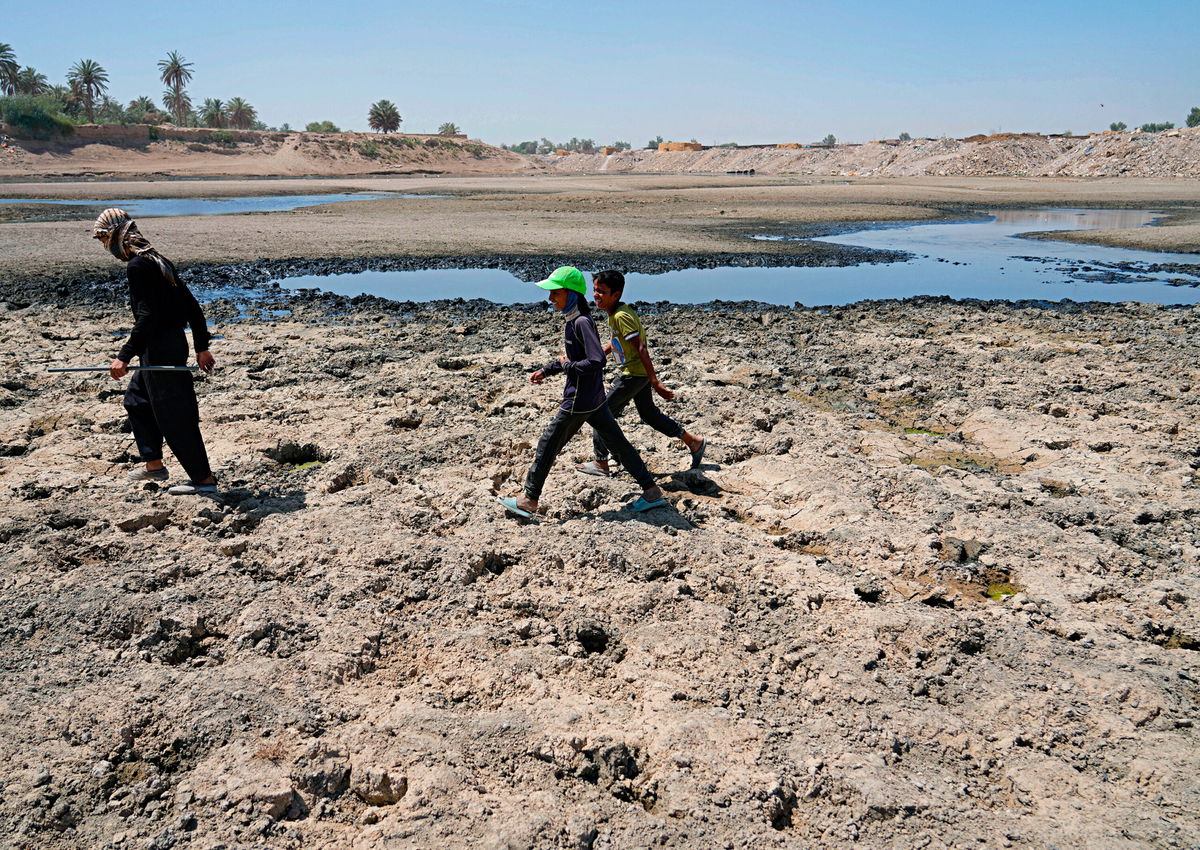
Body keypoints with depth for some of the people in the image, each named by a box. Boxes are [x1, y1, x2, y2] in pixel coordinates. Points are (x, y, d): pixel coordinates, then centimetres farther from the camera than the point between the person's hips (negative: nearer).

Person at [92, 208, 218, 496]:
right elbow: (192, 307, 15)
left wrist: (124, 356, -26)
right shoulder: (159, 261, 13)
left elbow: (147, 317, -24)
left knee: (174, 417, -4)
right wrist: (202, 347, 19)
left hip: (160, 350, -10)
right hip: (174, 344, 10)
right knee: (136, 400, 23)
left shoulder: (138, 265, -15)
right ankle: (154, 465, 30)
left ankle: (204, 479, 2)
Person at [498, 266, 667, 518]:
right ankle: (652, 492, 18)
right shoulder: (573, 320, 9)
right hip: (595, 397, 10)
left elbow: (596, 361, -29)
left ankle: (528, 501, 14)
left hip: (579, 401, -10)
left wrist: (567, 366, -16)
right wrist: (546, 370, 19)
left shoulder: (582, 322, -20)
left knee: (547, 444, 2)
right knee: (617, 442, 13)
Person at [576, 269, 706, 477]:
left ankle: (601, 464, 9)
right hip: (640, 373, 10)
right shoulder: (616, 312, 7)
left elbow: (640, 348, -26)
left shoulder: (621, 316, -22)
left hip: (634, 373, -10)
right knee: (649, 414, 21)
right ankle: (694, 442, 30)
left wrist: (655, 382, -28)